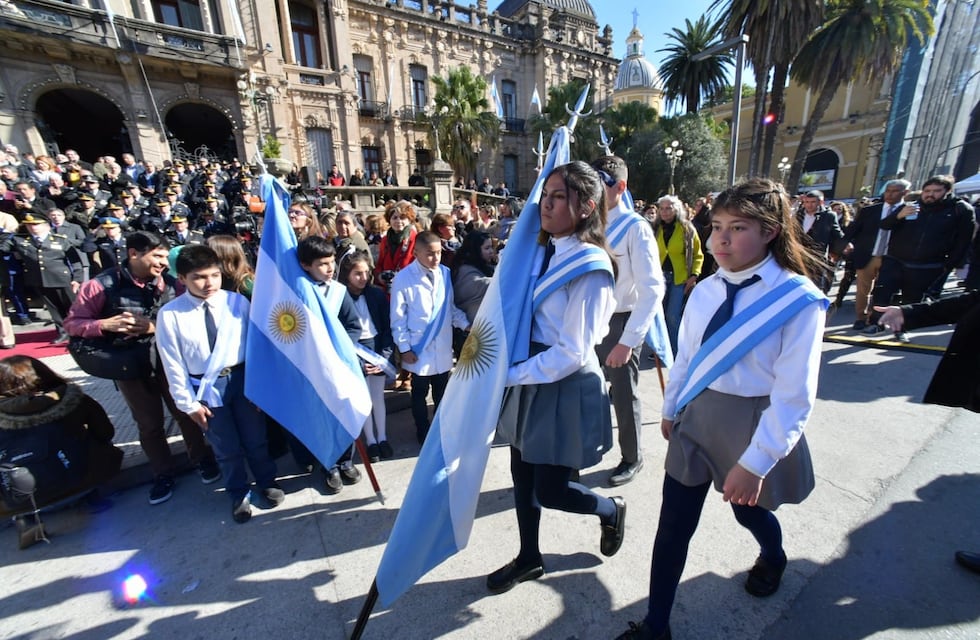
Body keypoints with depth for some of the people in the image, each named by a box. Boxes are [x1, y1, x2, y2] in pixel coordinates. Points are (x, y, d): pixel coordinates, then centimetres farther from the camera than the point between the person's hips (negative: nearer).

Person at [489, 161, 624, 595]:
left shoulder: (589, 267, -17)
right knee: (523, 477, 18)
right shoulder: (545, 252, 7)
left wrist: (508, 375, -17)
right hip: (532, 380, 7)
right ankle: (529, 559, 43)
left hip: (566, 388, -7)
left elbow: (572, 353, -21)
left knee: (550, 490, 7)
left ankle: (611, 511, 41)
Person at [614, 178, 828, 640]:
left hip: (754, 425, -3)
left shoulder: (799, 299, -17)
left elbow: (794, 395, -19)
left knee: (748, 509, 25)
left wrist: (755, 462, -20)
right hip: (697, 415, 4)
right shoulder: (705, 291, -2)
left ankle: (772, 558, 64)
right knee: (673, 524, 9)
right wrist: (671, 409, 13)